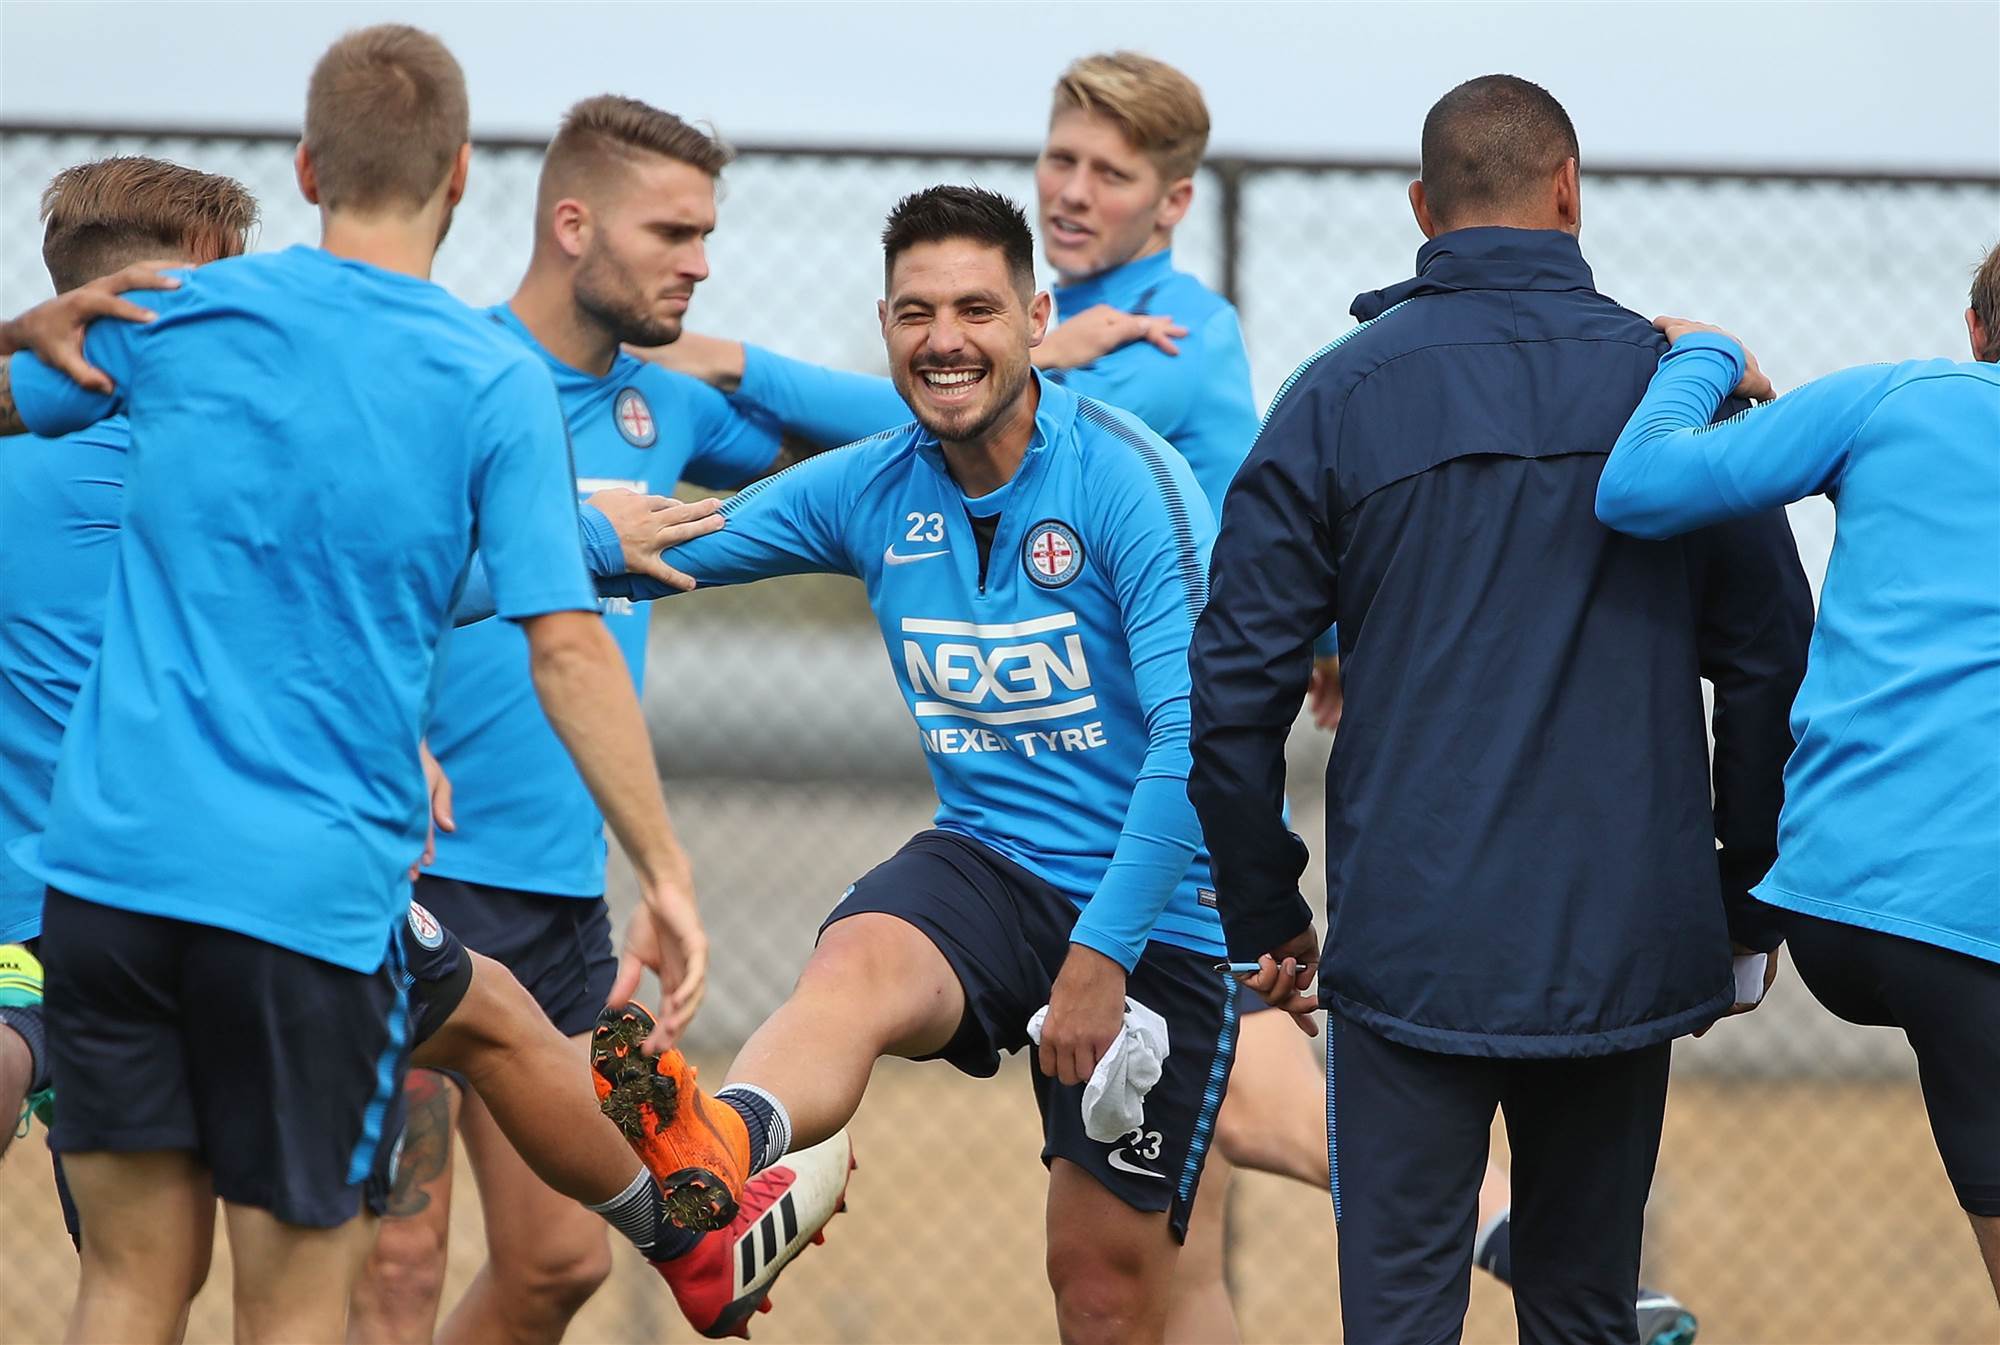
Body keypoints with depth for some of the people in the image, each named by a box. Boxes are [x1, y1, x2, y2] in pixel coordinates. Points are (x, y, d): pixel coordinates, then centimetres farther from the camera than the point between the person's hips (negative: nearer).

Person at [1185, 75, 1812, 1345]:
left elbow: (1238, 687, -1)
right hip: (1628, 945, 2)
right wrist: (1750, 902, 14)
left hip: (1410, 945, -2)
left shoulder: (1339, 396, -1)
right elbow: (1773, 663, 5)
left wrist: (1265, 917, 9)